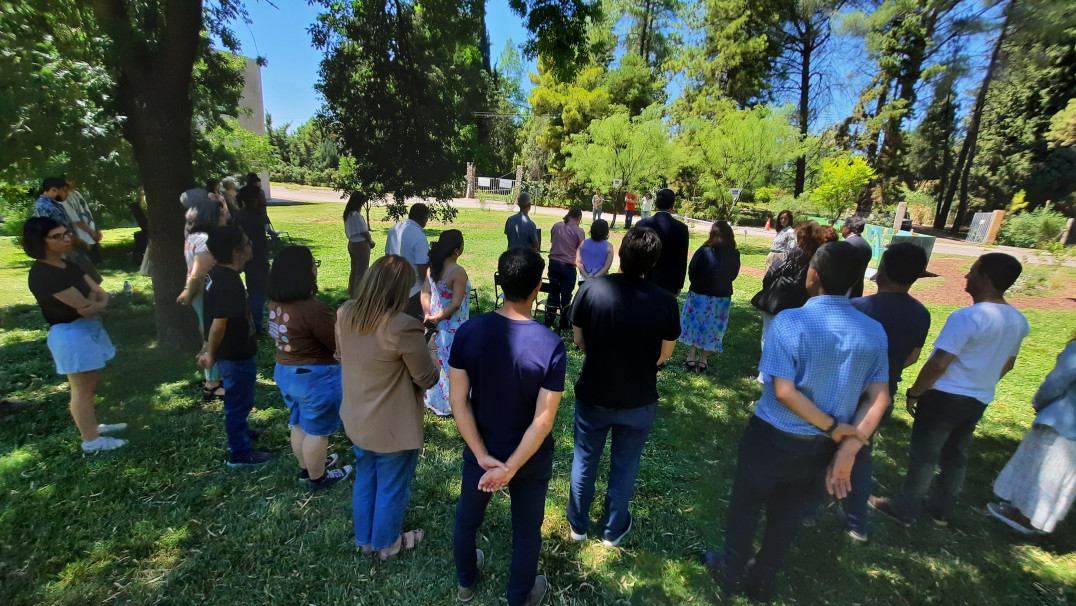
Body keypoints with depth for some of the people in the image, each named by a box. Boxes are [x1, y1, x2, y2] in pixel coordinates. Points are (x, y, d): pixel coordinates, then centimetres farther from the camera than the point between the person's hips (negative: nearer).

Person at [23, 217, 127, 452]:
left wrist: (101, 304, -18)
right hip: (71, 334, -9)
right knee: (83, 389, 3)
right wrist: (94, 299, -2)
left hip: (89, 329, 9)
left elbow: (101, 293, 3)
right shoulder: (43, 274, -20)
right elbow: (85, 306, -23)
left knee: (91, 383, 21)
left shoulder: (67, 265, 8)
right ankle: (91, 440, 16)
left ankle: (92, 426, 37)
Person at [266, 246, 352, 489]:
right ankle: (317, 477, 31)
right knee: (317, 430, 12)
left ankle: (307, 467, 45)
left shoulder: (276, 303, -2)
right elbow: (341, 345, -21)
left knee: (299, 423, 25)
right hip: (315, 377, -8)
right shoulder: (313, 310, -30)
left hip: (284, 371, 9)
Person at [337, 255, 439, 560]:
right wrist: (431, 357, 0)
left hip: (357, 420, 7)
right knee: (392, 489, 19)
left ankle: (365, 539, 49)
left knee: (364, 481, 27)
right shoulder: (403, 327, -31)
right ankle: (388, 543, 43)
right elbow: (427, 379, -20)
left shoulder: (345, 314, -9)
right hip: (394, 427, -6)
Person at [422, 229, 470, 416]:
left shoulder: (432, 268, 0)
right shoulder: (458, 272, -23)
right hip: (453, 327, -7)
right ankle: (448, 404, 25)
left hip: (436, 323, 7)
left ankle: (432, 399, 39)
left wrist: (429, 314, -10)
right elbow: (455, 304, -24)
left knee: (436, 361, 22)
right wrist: (436, 318, -15)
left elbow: (425, 293, -1)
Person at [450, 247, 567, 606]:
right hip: (530, 458, -2)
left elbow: (459, 401, -15)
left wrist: (483, 456, -10)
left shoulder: (468, 332, -18)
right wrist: (511, 468, -16)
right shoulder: (551, 346, -25)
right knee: (526, 532, 23)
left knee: (467, 517, 29)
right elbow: (543, 420, -24)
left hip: (480, 450, 3)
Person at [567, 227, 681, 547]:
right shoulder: (665, 301, -18)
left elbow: (579, 340, -7)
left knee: (584, 459, 21)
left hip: (592, 396, 0)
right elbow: (664, 354, -5)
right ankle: (613, 529, 41)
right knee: (624, 465, 21)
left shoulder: (590, 289, -19)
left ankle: (578, 524, 41)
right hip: (639, 401, 0)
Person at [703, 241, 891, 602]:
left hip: (772, 437, -4)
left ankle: (732, 572, 41)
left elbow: (784, 392, -25)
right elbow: (879, 397, -7)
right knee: (789, 513, 23)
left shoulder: (790, 321, -22)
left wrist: (834, 429, -13)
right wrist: (848, 448, -11)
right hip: (822, 446, 5)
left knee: (746, 505, 19)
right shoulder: (874, 331, -6)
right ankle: (762, 581, 44)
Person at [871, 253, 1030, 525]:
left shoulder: (967, 317, -23)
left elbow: (938, 364, -23)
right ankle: (942, 509, 33)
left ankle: (905, 509, 18)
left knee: (923, 454, 5)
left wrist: (914, 393, -13)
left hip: (946, 397, -7)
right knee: (955, 455, 19)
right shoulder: (1019, 321, 4)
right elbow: (1006, 364, 15)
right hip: (979, 401, 8)